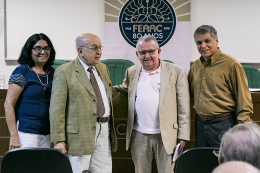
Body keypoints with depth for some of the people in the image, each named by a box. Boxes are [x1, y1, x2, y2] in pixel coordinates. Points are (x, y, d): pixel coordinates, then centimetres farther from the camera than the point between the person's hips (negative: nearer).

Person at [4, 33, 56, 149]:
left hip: (46, 134, 6)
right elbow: (8, 104, -9)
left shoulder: (52, 73, 11)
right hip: (26, 133, -5)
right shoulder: (22, 71, -6)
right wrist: (14, 136, -15)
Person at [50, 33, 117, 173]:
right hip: (79, 135, -6)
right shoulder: (64, 72, -6)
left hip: (104, 132, 6)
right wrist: (59, 140, -15)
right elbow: (57, 109, -10)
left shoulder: (103, 68, 15)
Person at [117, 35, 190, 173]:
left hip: (165, 135, -3)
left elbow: (184, 108, -1)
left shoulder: (176, 72, 0)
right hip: (139, 135, 3)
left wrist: (183, 136, -5)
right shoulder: (131, 72, 11)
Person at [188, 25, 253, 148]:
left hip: (223, 124, -6)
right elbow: (187, 92, 26)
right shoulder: (196, 65, 11)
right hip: (200, 123, 6)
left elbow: (244, 100, -8)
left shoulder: (231, 64, -8)